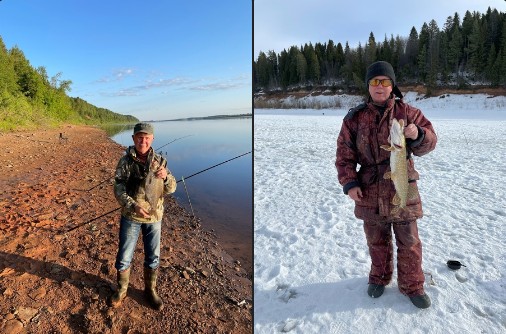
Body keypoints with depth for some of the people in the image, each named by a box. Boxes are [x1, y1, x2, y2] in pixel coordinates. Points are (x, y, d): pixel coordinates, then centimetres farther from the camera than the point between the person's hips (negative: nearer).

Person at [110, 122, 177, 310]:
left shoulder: (160, 161, -3)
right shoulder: (125, 161, -8)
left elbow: (171, 189, -6)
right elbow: (118, 189, -11)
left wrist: (165, 177, -28)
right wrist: (133, 206, -27)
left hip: (154, 217, 2)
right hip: (131, 216, -1)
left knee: (153, 258, 13)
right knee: (124, 257, 10)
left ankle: (150, 290, 35)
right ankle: (121, 290, 36)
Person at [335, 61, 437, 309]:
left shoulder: (407, 112, -3)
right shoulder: (355, 117, -2)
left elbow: (429, 143, -4)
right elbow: (344, 154, -1)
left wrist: (418, 135, -27)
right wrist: (349, 183, -11)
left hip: (403, 188, 0)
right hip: (370, 191, 1)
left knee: (409, 242, 11)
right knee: (376, 241, 17)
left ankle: (412, 286, 31)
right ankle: (379, 277, 40)